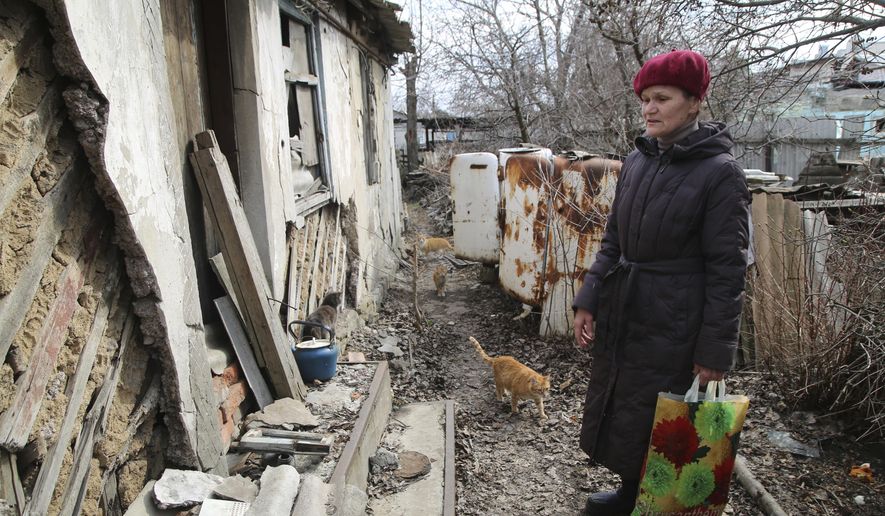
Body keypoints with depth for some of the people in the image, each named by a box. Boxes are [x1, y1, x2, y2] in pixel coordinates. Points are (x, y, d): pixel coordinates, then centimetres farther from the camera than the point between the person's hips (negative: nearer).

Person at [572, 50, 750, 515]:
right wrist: (588, 301, 4)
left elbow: (727, 268, -14)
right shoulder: (637, 160, 4)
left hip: (671, 323, -6)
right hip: (620, 312, 7)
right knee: (614, 411, 19)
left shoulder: (720, 172, -14)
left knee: (651, 424, 7)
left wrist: (715, 350, -13)